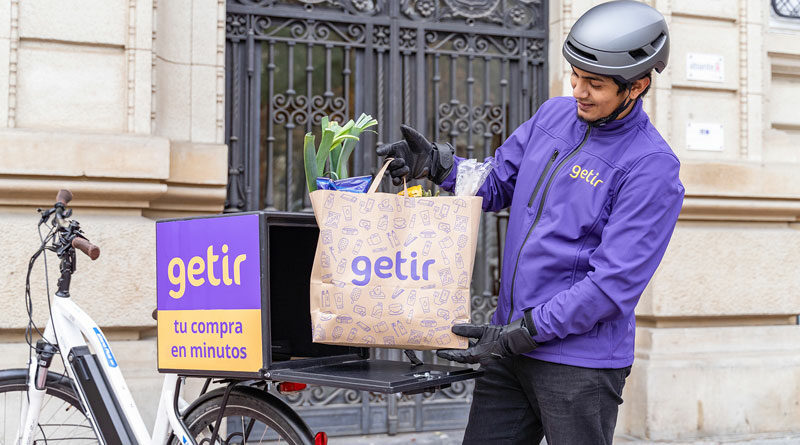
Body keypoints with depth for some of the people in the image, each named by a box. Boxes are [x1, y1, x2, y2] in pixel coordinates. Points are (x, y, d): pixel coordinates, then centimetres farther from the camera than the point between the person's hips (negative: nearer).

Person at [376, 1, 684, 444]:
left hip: (579, 361, -6)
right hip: (511, 345, 6)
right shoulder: (553, 114, 7)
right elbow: (498, 182, 16)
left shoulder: (652, 166, -14)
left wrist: (522, 333, -21)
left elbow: (614, 282, -19)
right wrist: (437, 163, -3)